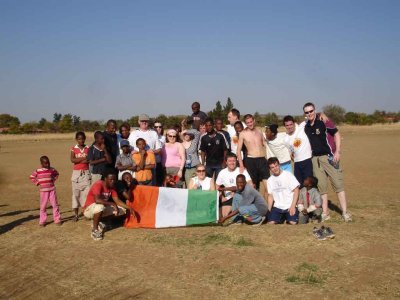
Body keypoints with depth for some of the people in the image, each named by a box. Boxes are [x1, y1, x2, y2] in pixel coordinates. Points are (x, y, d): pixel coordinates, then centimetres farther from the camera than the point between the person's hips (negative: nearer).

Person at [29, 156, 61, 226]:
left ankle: (57, 219, 9)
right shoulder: (38, 171, -4)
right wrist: (37, 183, -2)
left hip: (52, 189, 2)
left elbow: (57, 174, 22)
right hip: (43, 190, -1)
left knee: (55, 204, 1)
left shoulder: (52, 169, 2)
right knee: (43, 206, 4)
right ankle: (42, 221, 12)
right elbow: (31, 177, 5)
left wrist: (54, 179, 7)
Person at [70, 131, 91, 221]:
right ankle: (76, 214, 9)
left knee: (86, 192, -3)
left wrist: (79, 160, -13)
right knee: (76, 192, 2)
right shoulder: (74, 149, 2)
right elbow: (72, 160, -11)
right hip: (76, 173, -1)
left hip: (86, 173, 1)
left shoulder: (88, 148, 5)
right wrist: (84, 158, -15)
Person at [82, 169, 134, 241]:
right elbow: (97, 200, -38)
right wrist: (112, 204, -33)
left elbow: (117, 200, -3)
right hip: (89, 210, -7)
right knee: (100, 206, -41)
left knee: (122, 210, -5)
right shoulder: (98, 184, -25)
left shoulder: (112, 186, -1)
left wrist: (128, 208, -15)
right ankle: (94, 230, -20)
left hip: (102, 209, 7)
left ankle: (99, 221, 4)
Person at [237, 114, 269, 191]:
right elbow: (238, 150, 0)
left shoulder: (259, 132, 11)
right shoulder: (243, 134, 0)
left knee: (267, 183, -6)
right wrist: (241, 165, -6)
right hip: (250, 160, -2)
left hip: (262, 160, 2)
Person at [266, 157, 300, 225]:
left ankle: (288, 218, 10)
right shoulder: (269, 180, 11)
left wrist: (293, 206, -13)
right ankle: (282, 218, 12)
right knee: (271, 223, -17)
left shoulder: (288, 175, -2)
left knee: (293, 223, -24)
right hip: (277, 207, 3)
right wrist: (269, 209, -2)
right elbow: (270, 196, 12)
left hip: (290, 206, -3)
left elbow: (296, 190, -4)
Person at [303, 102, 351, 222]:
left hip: (329, 157, -5)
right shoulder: (306, 126, 7)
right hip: (315, 158, 5)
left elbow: (337, 134, -7)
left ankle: (345, 213, 1)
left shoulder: (324, 121, -8)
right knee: (321, 186, 8)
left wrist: (337, 152, -14)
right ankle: (325, 213, 16)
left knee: (338, 184, -5)